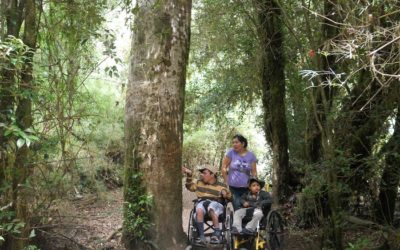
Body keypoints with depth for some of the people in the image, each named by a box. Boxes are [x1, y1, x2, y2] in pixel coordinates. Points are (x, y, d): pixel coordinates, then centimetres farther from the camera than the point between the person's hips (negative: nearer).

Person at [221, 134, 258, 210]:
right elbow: (223, 168, 1)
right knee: (237, 210, -7)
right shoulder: (231, 152, -2)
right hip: (233, 187, -1)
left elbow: (254, 173, 5)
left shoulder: (251, 156, 3)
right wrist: (226, 182, 1)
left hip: (246, 188, 1)